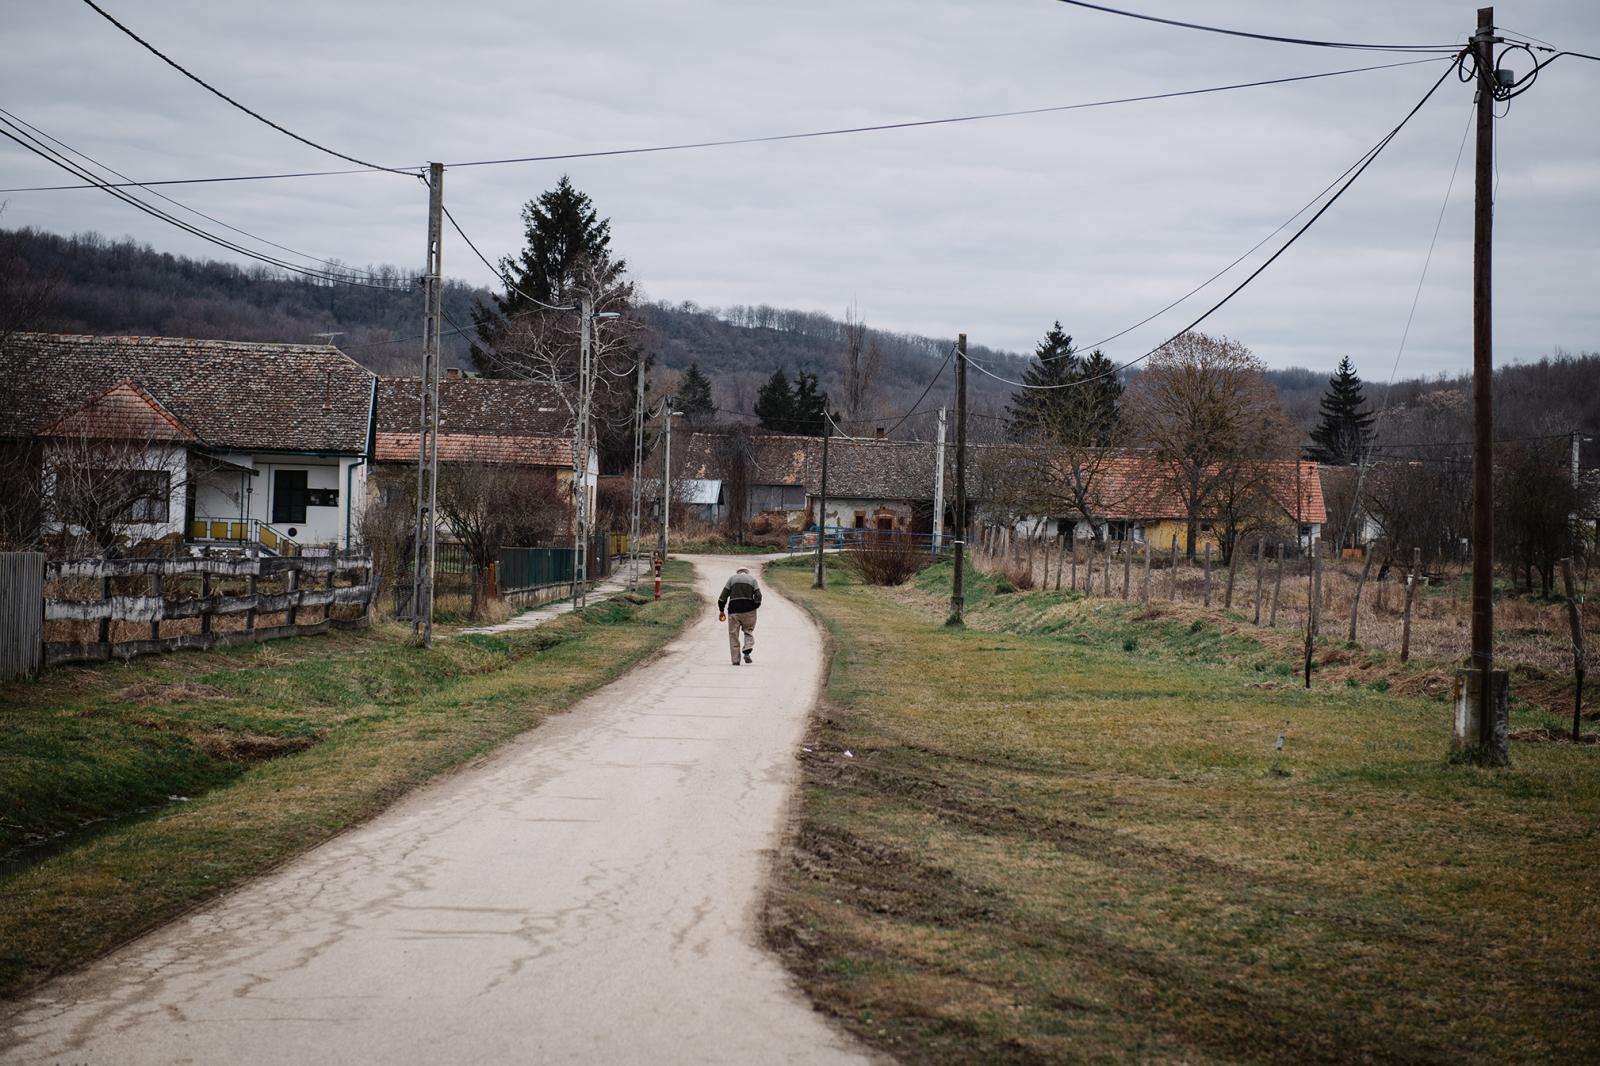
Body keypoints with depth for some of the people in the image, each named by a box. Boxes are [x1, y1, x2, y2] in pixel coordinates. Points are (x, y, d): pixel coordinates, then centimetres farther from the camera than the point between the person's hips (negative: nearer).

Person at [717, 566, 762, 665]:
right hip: (748, 609, 0)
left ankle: (735, 660, 4)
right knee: (748, 631, 14)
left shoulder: (732, 579, 11)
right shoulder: (752, 579, 11)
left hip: (734, 610, 0)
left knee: (733, 635, 6)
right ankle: (747, 652, -10)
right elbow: (758, 596, -2)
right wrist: (754, 607, 12)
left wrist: (721, 611, 11)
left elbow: (723, 596, 4)